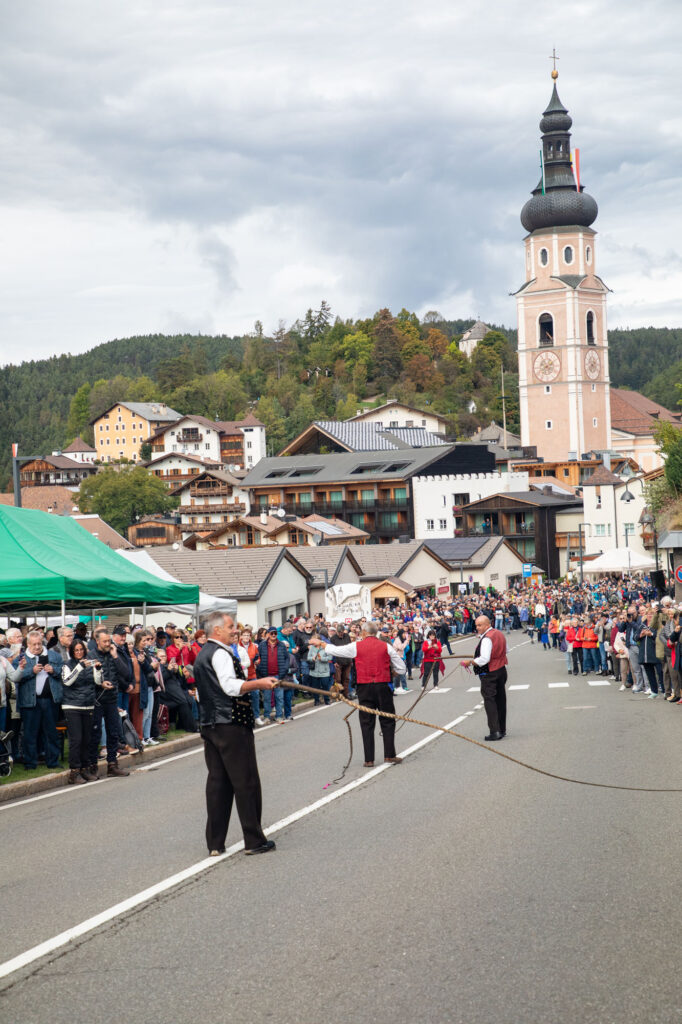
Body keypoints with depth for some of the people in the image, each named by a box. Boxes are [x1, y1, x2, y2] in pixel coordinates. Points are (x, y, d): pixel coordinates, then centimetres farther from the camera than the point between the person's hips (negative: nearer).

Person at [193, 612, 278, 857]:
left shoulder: (202, 655, 18)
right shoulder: (220, 654, -13)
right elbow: (231, 686, -26)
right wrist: (258, 683, -29)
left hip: (209, 725, 9)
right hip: (231, 724, -9)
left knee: (216, 782, 9)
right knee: (246, 781, -3)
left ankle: (215, 843, 10)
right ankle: (254, 841, -1)